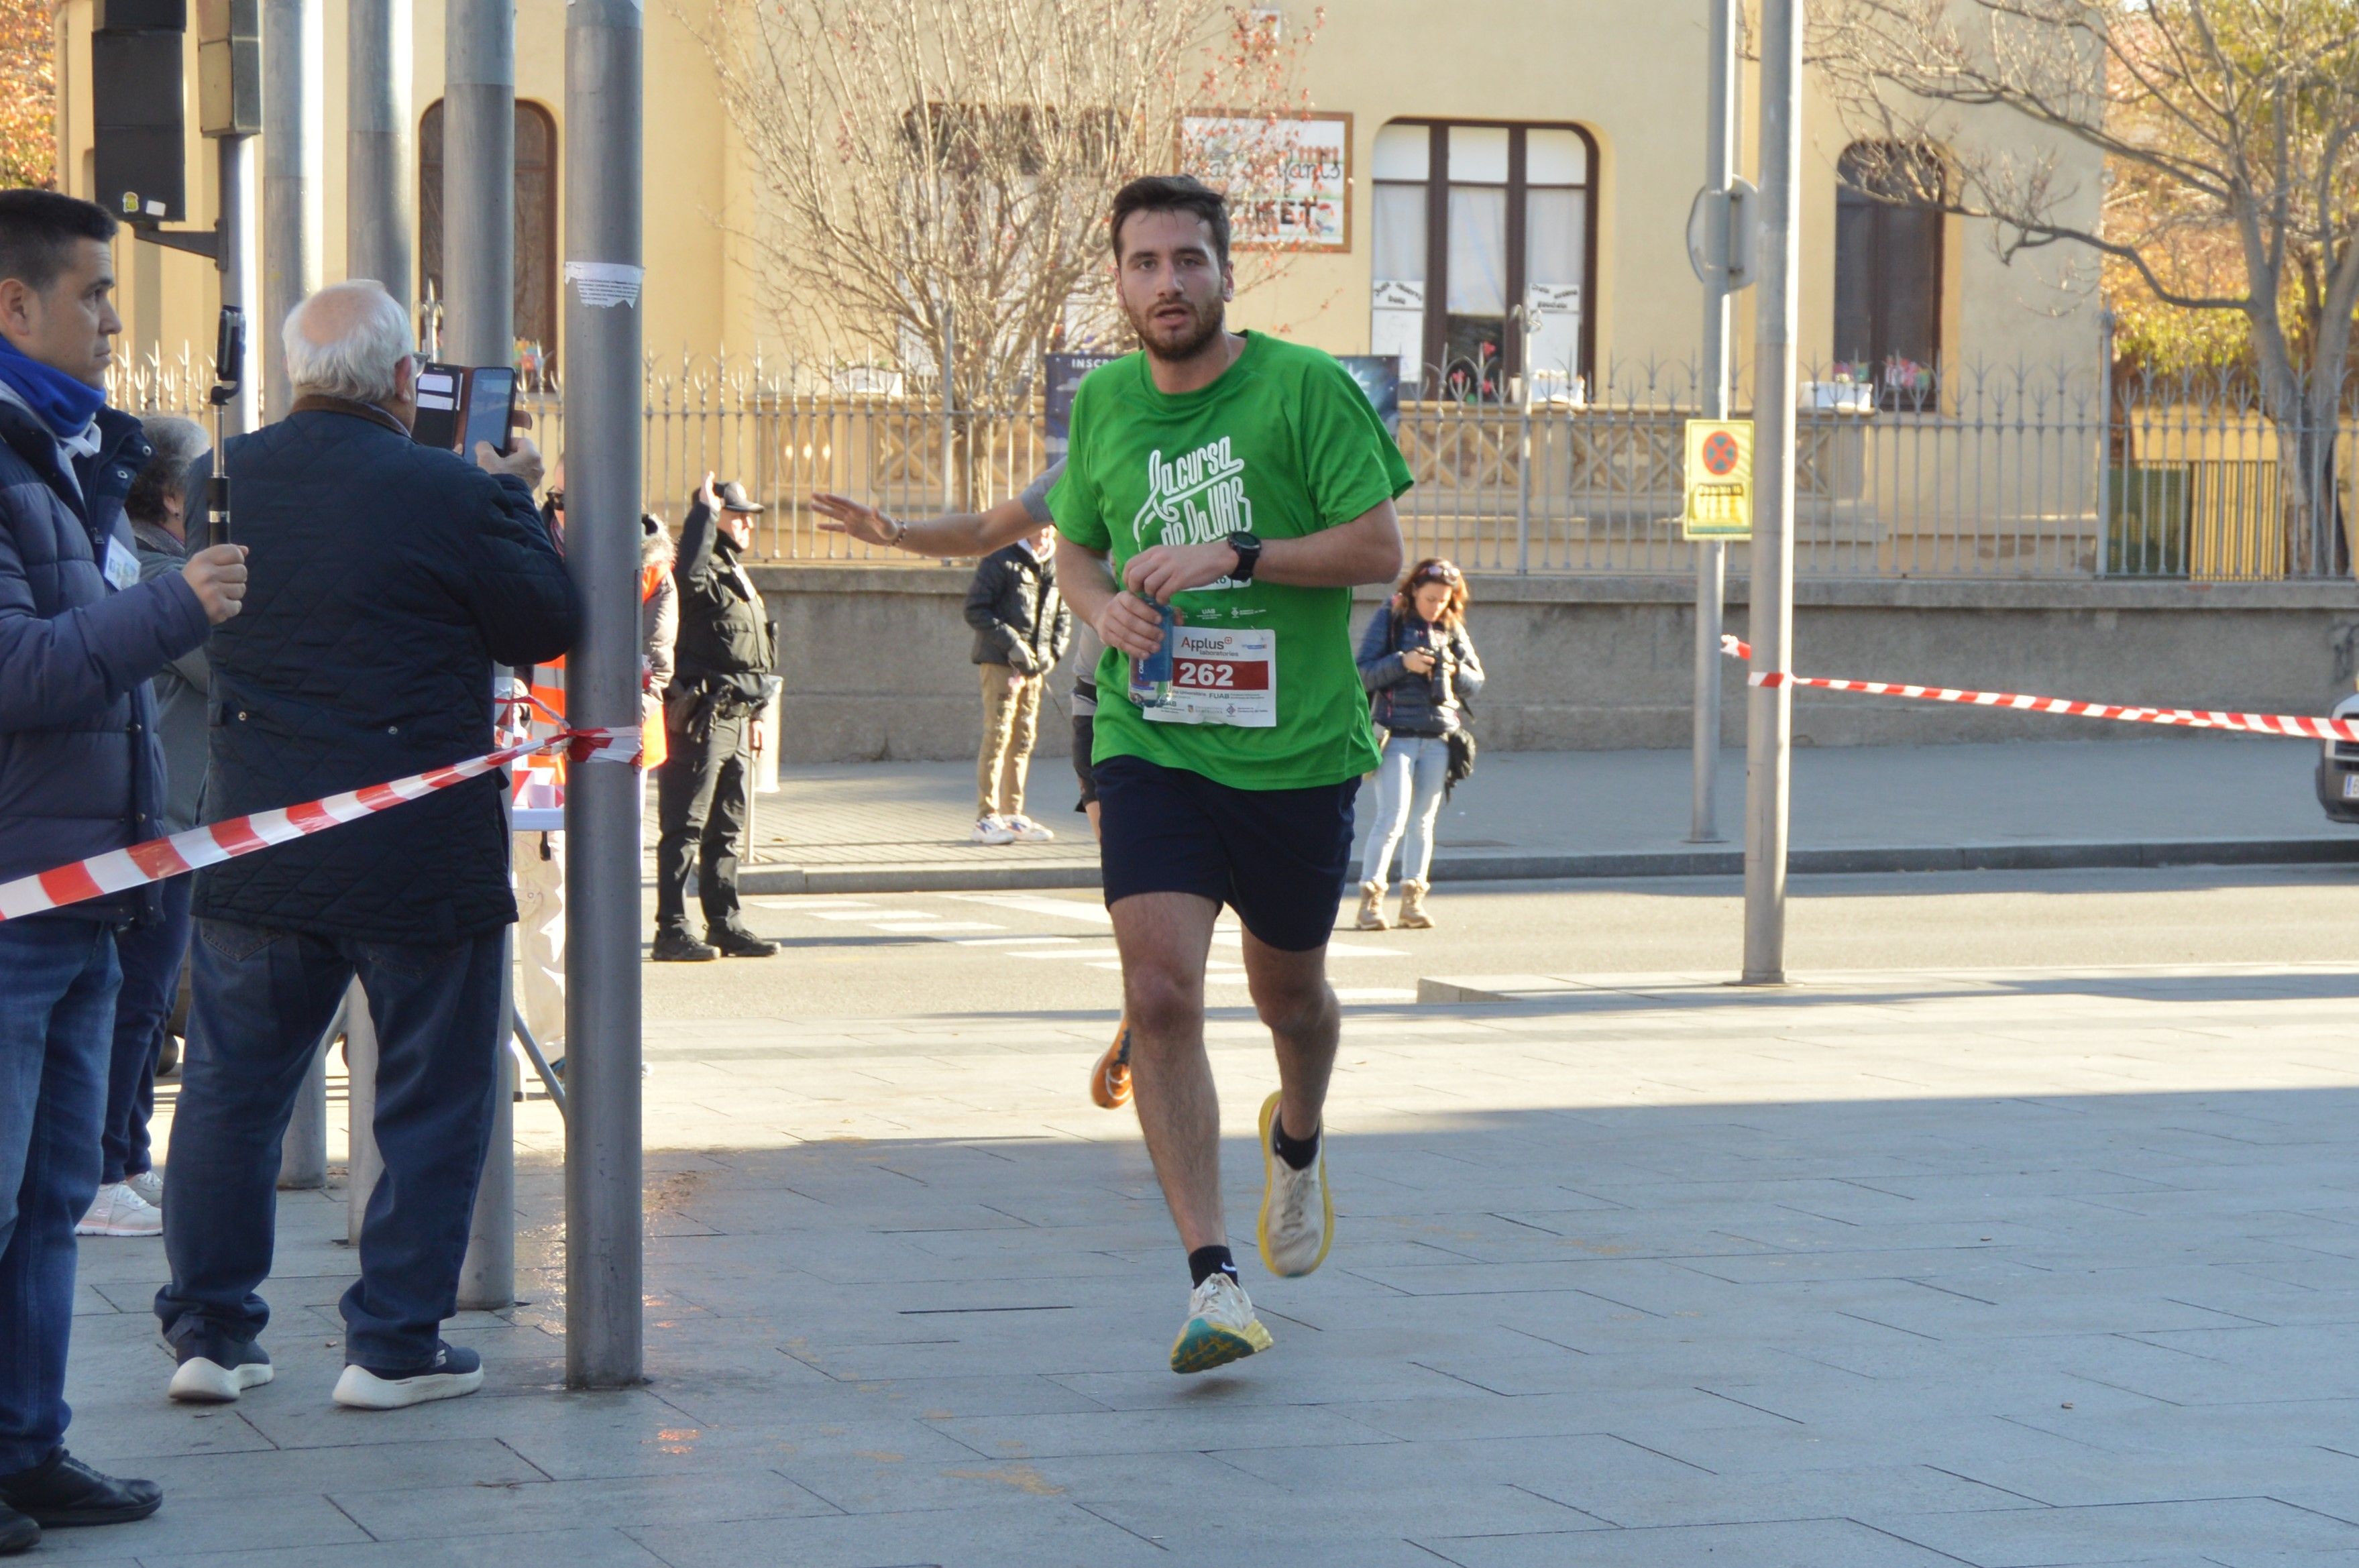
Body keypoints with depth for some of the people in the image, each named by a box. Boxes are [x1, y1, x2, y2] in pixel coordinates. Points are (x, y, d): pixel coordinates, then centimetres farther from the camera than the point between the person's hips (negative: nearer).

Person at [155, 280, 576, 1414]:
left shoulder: (231, 478, -1)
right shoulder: (452, 496, -15)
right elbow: (547, 627, -5)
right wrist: (513, 497, 8)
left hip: (255, 845, 4)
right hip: (422, 853, -4)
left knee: (231, 1086, 14)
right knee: (435, 1101, 9)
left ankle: (209, 1329, 17)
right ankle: (393, 1343, 9)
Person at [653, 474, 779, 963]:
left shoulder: (737, 578, 21)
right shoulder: (705, 575, -10)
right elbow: (687, 574, -37)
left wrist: (755, 712, 26)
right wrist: (704, 510, -27)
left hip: (733, 722, 10)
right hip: (700, 722, -10)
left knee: (726, 831, 14)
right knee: (685, 830, -7)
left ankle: (726, 925, 20)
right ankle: (671, 932, -7)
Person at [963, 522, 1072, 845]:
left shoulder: (1055, 567, 14)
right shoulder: (1000, 561, -5)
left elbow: (1064, 615, 19)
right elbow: (975, 610, -9)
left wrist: (1053, 652, 3)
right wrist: (1011, 643, -15)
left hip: (1036, 668, 6)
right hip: (1001, 662, -6)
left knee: (1024, 739, 9)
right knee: (998, 736, -9)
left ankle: (1013, 815, 16)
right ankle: (986, 818, -7)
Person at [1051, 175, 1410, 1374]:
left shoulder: (1305, 388, -7)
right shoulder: (1104, 403, 6)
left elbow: (1379, 546, -10)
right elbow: (1072, 544, 20)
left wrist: (1235, 556, -21)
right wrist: (1103, 603, -3)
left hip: (1296, 749, -1)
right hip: (1151, 747, 2)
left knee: (1288, 993, 16)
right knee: (1160, 994, -15)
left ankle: (1298, 1139, 51)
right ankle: (1212, 1282, -14)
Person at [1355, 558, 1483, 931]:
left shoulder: (1453, 628, 11)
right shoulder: (1389, 619, 0)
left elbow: (1476, 682, 12)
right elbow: (1364, 675, -4)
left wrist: (1456, 671, -9)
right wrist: (1402, 662, -18)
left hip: (1439, 736, 4)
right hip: (1397, 734, -4)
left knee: (1423, 821, 6)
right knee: (1392, 817, -11)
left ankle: (1413, 898, 11)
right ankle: (1370, 897, -9)